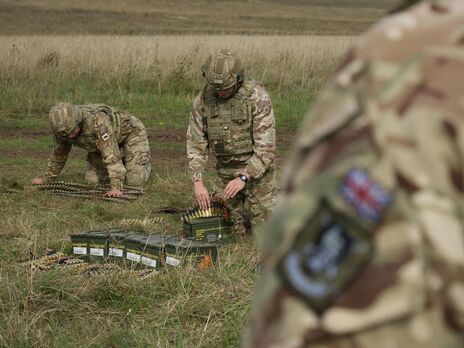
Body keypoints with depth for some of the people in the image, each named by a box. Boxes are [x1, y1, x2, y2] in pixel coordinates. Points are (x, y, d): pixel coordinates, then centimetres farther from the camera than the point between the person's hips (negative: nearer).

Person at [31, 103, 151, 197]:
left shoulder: (97, 120, -43)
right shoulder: (63, 126, -22)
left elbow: (111, 154, -47)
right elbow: (59, 152, -1)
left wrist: (115, 187, -53)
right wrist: (47, 178, 6)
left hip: (130, 132, -6)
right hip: (102, 141, 6)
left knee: (135, 181, -17)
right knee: (93, 179, -5)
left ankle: (144, 163, 16)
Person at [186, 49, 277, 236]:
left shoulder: (257, 97, -21)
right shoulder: (203, 100, -8)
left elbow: (266, 146, -22)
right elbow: (195, 145, -5)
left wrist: (243, 178, -29)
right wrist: (198, 182, -17)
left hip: (256, 169, -3)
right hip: (225, 170, 4)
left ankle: (275, 203, 29)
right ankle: (242, 204, 35)